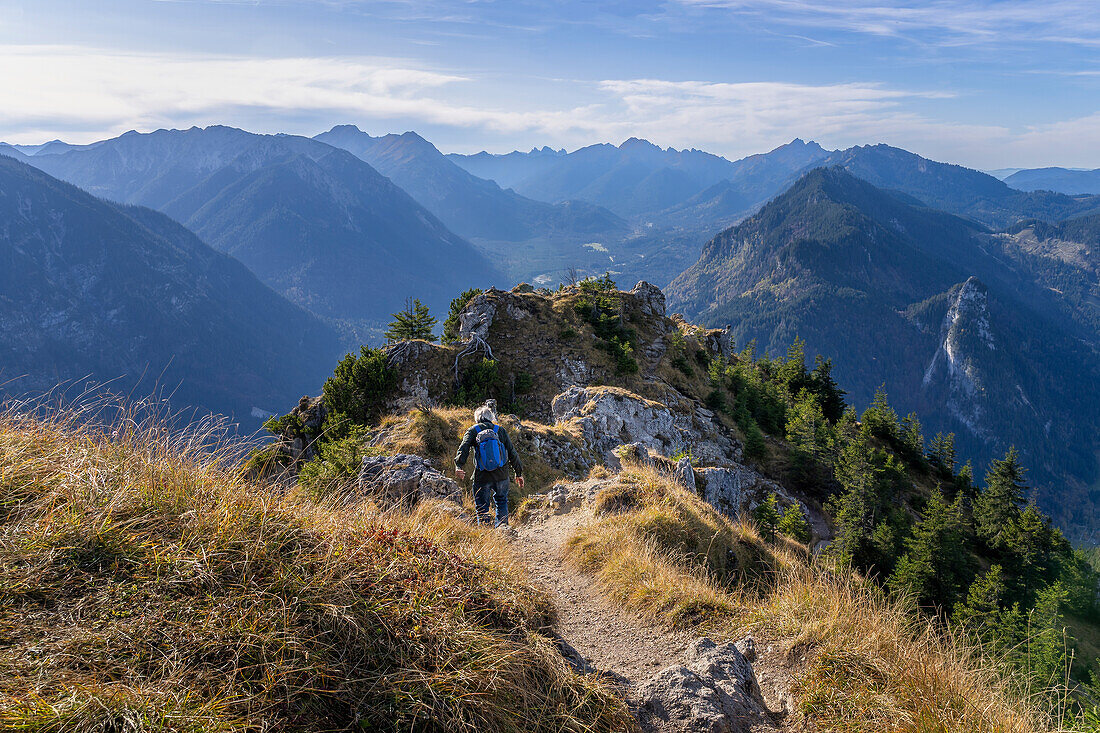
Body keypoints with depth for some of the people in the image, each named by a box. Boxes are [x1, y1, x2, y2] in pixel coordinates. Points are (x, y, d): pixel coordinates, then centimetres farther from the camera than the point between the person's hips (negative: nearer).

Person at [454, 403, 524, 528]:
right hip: (501, 475, 2)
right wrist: (519, 473, 15)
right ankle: (502, 524, 13)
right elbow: (512, 453, 8)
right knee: (501, 500, 23)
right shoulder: (501, 431, 8)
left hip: (482, 476, -2)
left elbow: (463, 448, -14)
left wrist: (459, 466, -24)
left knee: (482, 505, 10)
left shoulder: (473, 431, 4)